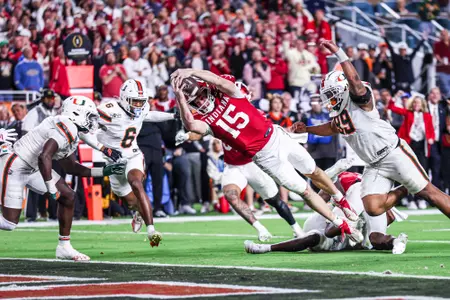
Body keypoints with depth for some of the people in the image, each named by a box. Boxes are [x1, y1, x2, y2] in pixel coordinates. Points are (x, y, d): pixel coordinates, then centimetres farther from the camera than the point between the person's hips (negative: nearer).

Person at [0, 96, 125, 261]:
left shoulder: (71, 133, 8)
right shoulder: (68, 129, -22)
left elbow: (70, 167, 20)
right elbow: (44, 157, -32)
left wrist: (103, 171, 18)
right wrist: (52, 189, -25)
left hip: (32, 167, 10)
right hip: (15, 166, -10)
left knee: (68, 196, 7)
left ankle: (64, 247, 14)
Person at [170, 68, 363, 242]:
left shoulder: (225, 94, -8)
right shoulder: (205, 120, -13)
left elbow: (220, 81, -32)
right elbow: (190, 125, -37)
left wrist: (192, 72, -39)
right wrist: (180, 98, -43)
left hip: (277, 137, 2)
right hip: (266, 156, -2)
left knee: (313, 172, 20)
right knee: (304, 191, 1)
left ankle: (342, 201, 46)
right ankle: (341, 225, 13)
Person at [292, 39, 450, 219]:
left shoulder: (358, 100, -13)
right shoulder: (338, 112, 11)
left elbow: (355, 82, -36)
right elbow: (334, 128, 34)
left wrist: (338, 53, -41)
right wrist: (307, 129, 30)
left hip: (393, 153, -7)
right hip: (375, 166, 8)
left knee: (428, 192, -8)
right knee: (372, 208, -10)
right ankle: (404, 191, 16)